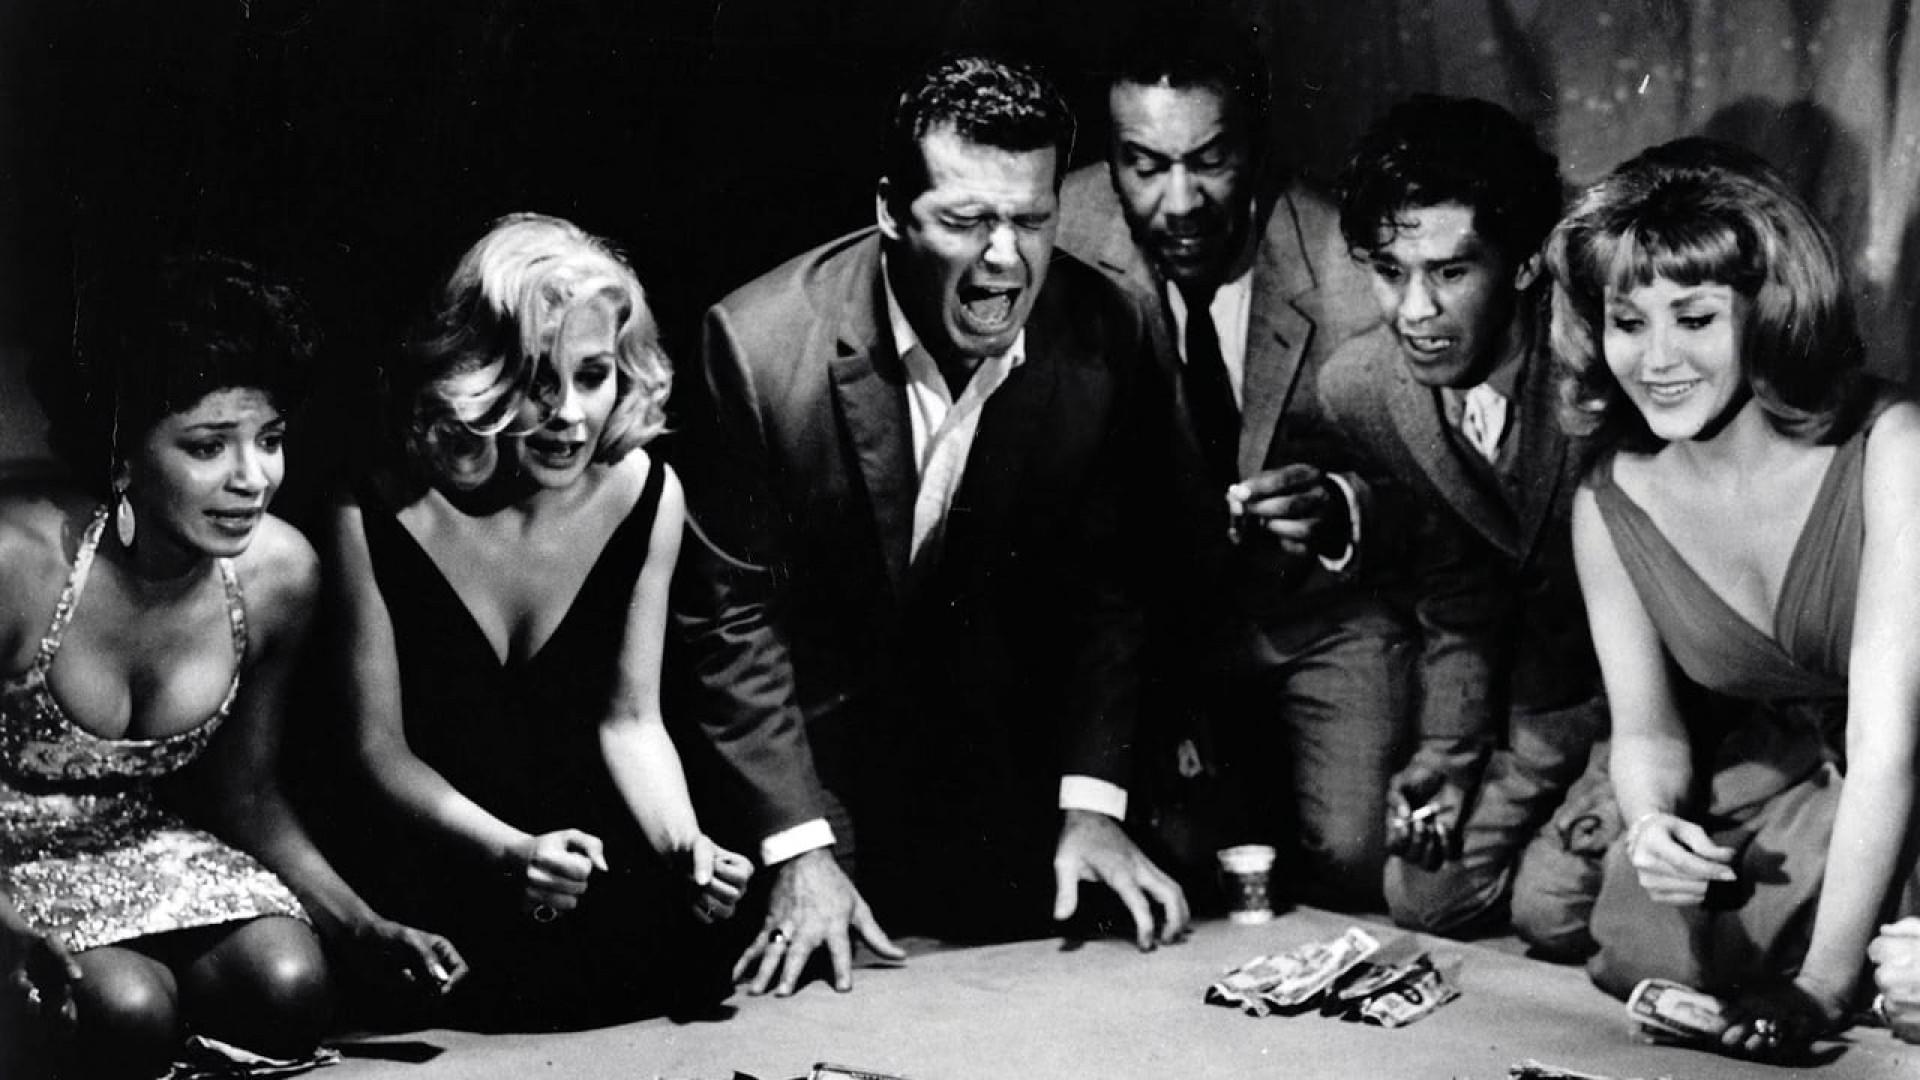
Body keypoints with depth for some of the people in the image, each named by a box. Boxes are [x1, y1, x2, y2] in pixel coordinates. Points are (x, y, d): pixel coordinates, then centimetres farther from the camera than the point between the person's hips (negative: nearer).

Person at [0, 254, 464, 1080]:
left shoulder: (280, 574, -9)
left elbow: (247, 797, 5)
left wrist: (368, 930, -7)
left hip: (139, 847, 4)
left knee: (289, 990, -22)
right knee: (126, 1006, -31)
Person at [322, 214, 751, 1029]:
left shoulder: (646, 496, -6)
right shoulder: (376, 520, -15)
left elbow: (629, 721, 3)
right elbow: (381, 748, -6)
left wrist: (685, 850, -14)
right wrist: (510, 852, -20)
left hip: (586, 862, 3)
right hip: (432, 865, -3)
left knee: (698, 963, -20)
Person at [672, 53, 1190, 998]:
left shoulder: (1103, 337, -14)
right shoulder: (760, 344, -23)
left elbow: (1109, 586, -3)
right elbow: (730, 613, -15)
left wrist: (1091, 806, -10)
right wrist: (799, 849, -18)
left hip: (998, 772, 3)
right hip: (813, 770, -3)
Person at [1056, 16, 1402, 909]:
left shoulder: (1344, 265, -20)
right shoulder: (1060, 239, -17)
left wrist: (1340, 508, -36)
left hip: (1327, 614, -1)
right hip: (1158, 621, 1)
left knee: (1353, 860, -12)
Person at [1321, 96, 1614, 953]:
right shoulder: (1359, 388, -9)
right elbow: (1454, 603, 2)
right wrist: (1445, 758, -8)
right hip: (1544, 680, 5)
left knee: (1558, 909, -16)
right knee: (1427, 892, -4)